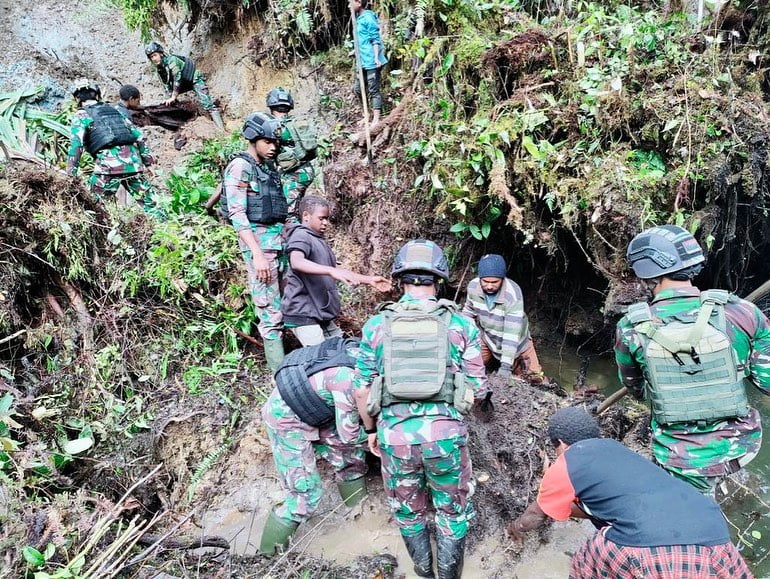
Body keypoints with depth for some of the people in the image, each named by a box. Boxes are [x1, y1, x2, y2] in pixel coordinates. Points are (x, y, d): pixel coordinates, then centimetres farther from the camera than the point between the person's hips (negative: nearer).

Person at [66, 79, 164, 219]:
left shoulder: (81, 115, 9)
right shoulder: (114, 109, 24)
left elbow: (76, 143, -2)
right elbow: (137, 134, 20)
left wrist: (71, 173, -4)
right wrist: (147, 156, 22)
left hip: (108, 163, -4)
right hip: (133, 160, 4)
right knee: (149, 202, 10)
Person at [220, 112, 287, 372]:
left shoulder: (268, 168, 18)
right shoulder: (239, 167, -5)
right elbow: (237, 214, -13)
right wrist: (257, 253, -20)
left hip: (279, 238, 8)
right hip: (258, 240, -8)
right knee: (270, 309, -7)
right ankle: (281, 372, -2)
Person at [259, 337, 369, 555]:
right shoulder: (348, 378, -36)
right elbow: (348, 435, -21)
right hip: (287, 421, -8)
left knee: (352, 456, 12)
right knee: (306, 497, -5)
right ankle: (269, 555, 13)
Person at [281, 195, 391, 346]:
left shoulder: (320, 241, 20)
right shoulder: (301, 236, -11)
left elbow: (336, 272, 24)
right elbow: (296, 262, -33)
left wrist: (369, 280, 16)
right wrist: (331, 271, -46)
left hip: (321, 313, 10)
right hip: (303, 313, -9)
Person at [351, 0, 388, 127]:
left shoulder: (368, 17, -12)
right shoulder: (358, 18, 13)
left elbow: (376, 40, -15)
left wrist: (376, 57, -21)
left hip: (371, 61, -9)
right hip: (362, 61, 9)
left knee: (373, 90, -5)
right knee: (358, 89, 14)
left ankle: (376, 120, 0)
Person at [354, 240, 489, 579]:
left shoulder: (376, 326, -1)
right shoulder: (461, 325, -3)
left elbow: (362, 390, 1)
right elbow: (478, 390, -1)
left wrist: (371, 430, 17)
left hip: (395, 435, 1)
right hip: (445, 434, -1)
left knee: (408, 512, 24)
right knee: (453, 512, 22)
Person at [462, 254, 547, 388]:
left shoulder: (513, 294, -35)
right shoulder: (473, 286, -22)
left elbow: (512, 332, -37)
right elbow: (469, 312, -1)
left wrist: (505, 369, -41)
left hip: (514, 342, -3)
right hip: (487, 337, 3)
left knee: (534, 378, 2)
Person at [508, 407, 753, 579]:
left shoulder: (563, 467, 12)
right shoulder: (611, 447, 29)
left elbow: (537, 514, 29)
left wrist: (517, 526, 50)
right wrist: (567, 507, 63)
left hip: (650, 548, -6)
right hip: (713, 537, 6)